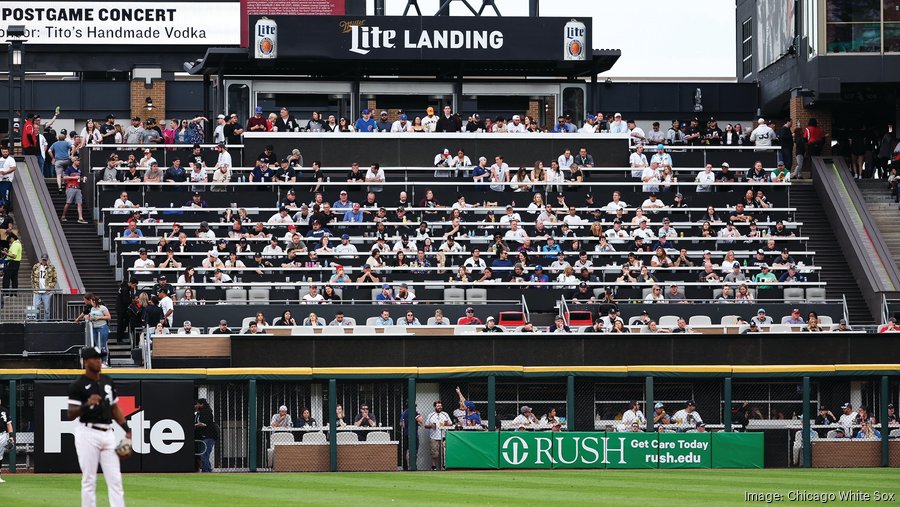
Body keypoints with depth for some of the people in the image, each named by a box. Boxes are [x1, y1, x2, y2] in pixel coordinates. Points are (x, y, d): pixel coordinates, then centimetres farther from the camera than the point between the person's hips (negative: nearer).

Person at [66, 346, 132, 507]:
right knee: (89, 480, -2)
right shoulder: (78, 385, -6)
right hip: (88, 434, -6)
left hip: (108, 433, 6)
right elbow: (70, 414, -10)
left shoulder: (107, 381, 13)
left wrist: (127, 429, 12)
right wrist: (86, 405, -27)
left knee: (115, 479, 1)